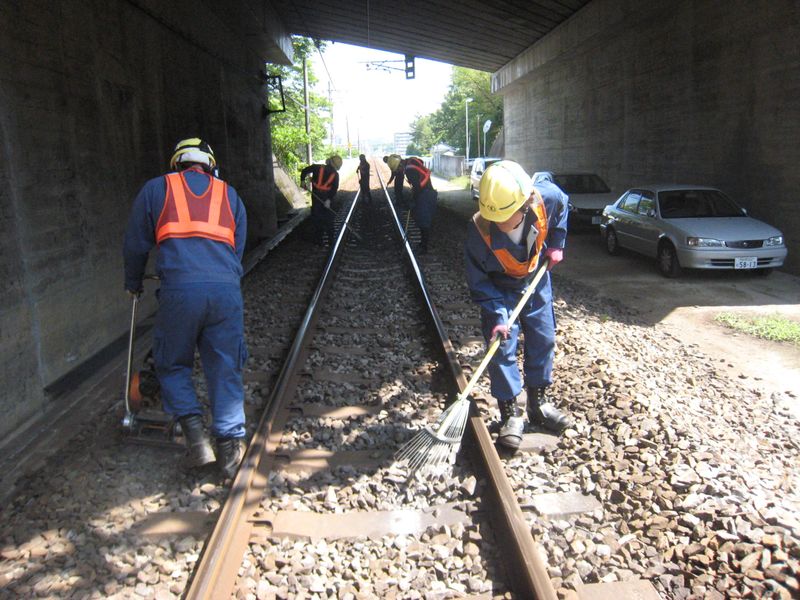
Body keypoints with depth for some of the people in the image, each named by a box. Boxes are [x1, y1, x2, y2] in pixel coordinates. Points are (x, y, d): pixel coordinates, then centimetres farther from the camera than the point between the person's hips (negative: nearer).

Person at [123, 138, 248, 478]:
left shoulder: (155, 190, 17)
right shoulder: (229, 195, 23)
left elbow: (135, 245, 20)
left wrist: (133, 284, 35)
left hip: (178, 289, -2)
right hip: (226, 290, 2)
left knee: (172, 364, 16)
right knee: (225, 370, 10)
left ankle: (194, 431, 2)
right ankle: (230, 445, 9)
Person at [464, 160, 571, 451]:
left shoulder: (547, 198, -29)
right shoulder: (478, 231, -35)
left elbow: (563, 206, 0)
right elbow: (478, 283, -23)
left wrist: (556, 243, -6)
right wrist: (497, 315, -31)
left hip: (536, 281, 4)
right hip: (499, 292, -3)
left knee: (543, 342, 11)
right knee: (502, 349, -8)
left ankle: (538, 403, 30)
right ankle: (510, 415, 7)